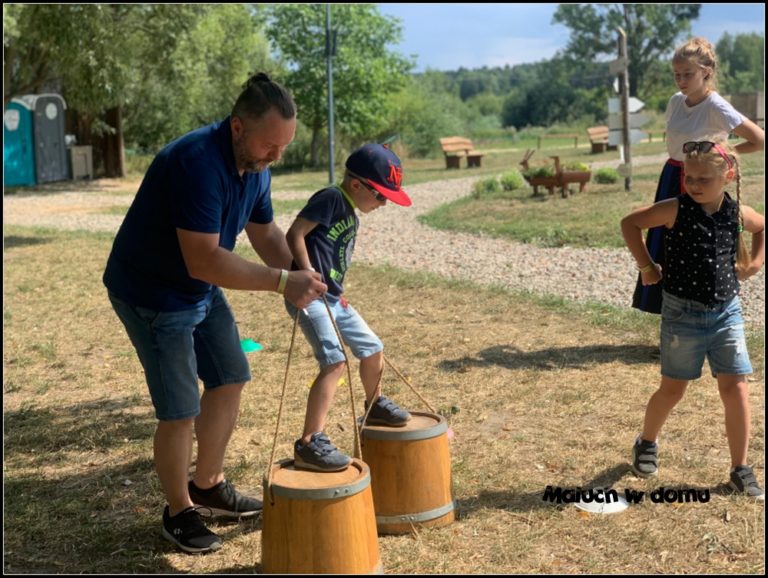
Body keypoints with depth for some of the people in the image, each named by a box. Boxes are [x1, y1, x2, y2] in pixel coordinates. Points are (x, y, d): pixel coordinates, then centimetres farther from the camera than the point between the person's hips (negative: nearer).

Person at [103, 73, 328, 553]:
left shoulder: (256, 164, -4)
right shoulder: (197, 163, -32)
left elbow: (265, 232, 7)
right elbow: (203, 261, -36)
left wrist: (301, 277, -10)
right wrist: (282, 281, -34)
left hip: (203, 290, 9)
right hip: (153, 294, -9)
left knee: (230, 379, 15)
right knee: (181, 412, -4)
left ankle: (209, 486, 33)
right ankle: (180, 512, 19)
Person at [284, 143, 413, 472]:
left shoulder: (352, 216, 19)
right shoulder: (331, 199, -10)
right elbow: (295, 233, -17)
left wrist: (338, 295, 14)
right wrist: (306, 272, -25)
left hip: (333, 298, 10)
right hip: (310, 296, -10)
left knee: (372, 350, 18)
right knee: (335, 362, -21)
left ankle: (374, 405, 44)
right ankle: (310, 443, -21)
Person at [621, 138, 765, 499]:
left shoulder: (737, 212, 0)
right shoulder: (677, 210, -11)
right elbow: (630, 223, -5)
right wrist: (647, 266, -5)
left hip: (727, 312, 3)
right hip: (683, 314, -3)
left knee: (736, 390, -1)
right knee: (672, 389, 8)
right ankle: (647, 443, 35)